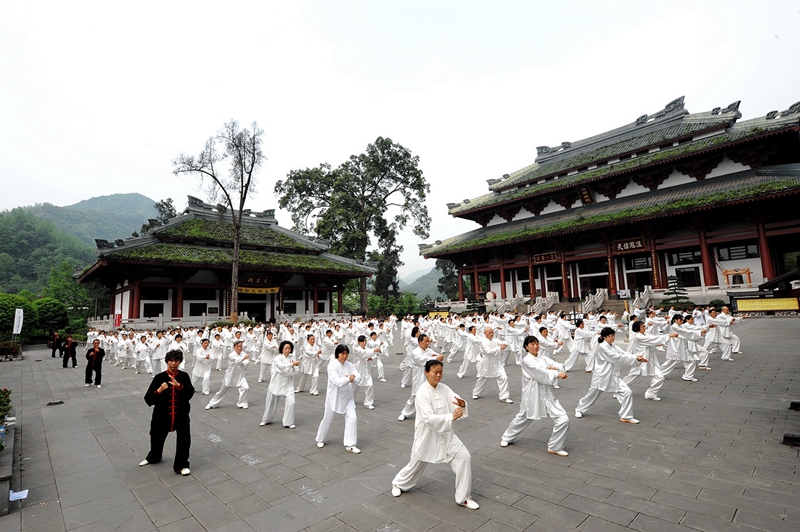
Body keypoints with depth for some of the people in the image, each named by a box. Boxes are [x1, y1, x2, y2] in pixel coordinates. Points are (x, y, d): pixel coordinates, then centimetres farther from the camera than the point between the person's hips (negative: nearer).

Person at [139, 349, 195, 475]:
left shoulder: (184, 376, -4)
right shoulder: (159, 377, -7)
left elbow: (190, 393, -15)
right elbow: (148, 399, -7)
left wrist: (178, 385, -29)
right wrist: (159, 390, -25)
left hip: (181, 413, -1)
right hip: (162, 414, 1)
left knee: (184, 436, -16)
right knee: (157, 436, 20)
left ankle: (181, 465, 2)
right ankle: (153, 457, 53)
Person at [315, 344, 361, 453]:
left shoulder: (349, 365, -2)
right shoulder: (332, 365, -19)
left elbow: (358, 378, -11)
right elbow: (336, 381, -30)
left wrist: (353, 378, -32)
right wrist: (348, 379, -43)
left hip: (347, 397, 4)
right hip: (334, 397, -4)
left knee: (352, 418, -6)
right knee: (327, 419, 14)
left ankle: (350, 445, 7)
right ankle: (320, 439, 41)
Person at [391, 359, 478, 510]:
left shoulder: (444, 388, -4)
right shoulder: (422, 393, -23)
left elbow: (456, 402, -11)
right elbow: (429, 418, -31)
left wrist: (462, 404, -35)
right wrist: (452, 417, -41)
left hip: (446, 435, 5)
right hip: (427, 436, -5)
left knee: (464, 457, -8)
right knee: (416, 465, 14)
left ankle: (463, 497, 12)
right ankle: (398, 483, 47)